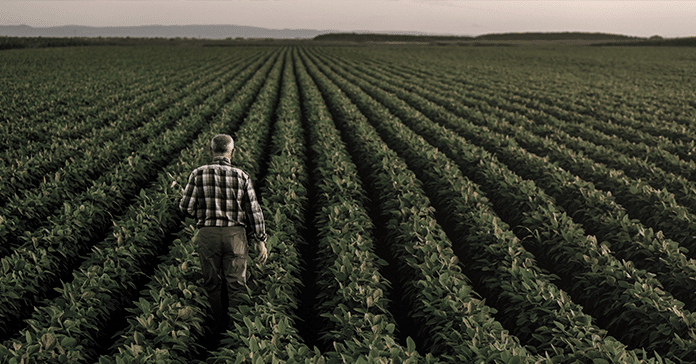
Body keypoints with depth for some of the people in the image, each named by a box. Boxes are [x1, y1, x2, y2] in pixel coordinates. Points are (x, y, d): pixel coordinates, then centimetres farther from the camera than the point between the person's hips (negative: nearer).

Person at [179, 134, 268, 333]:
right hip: (235, 234, 0)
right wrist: (261, 240, 6)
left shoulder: (198, 174, -3)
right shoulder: (241, 176, -2)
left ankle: (219, 326, 27)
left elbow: (186, 208, -3)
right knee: (236, 285, 8)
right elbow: (253, 210, -1)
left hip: (207, 234, 1)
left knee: (212, 284, 16)